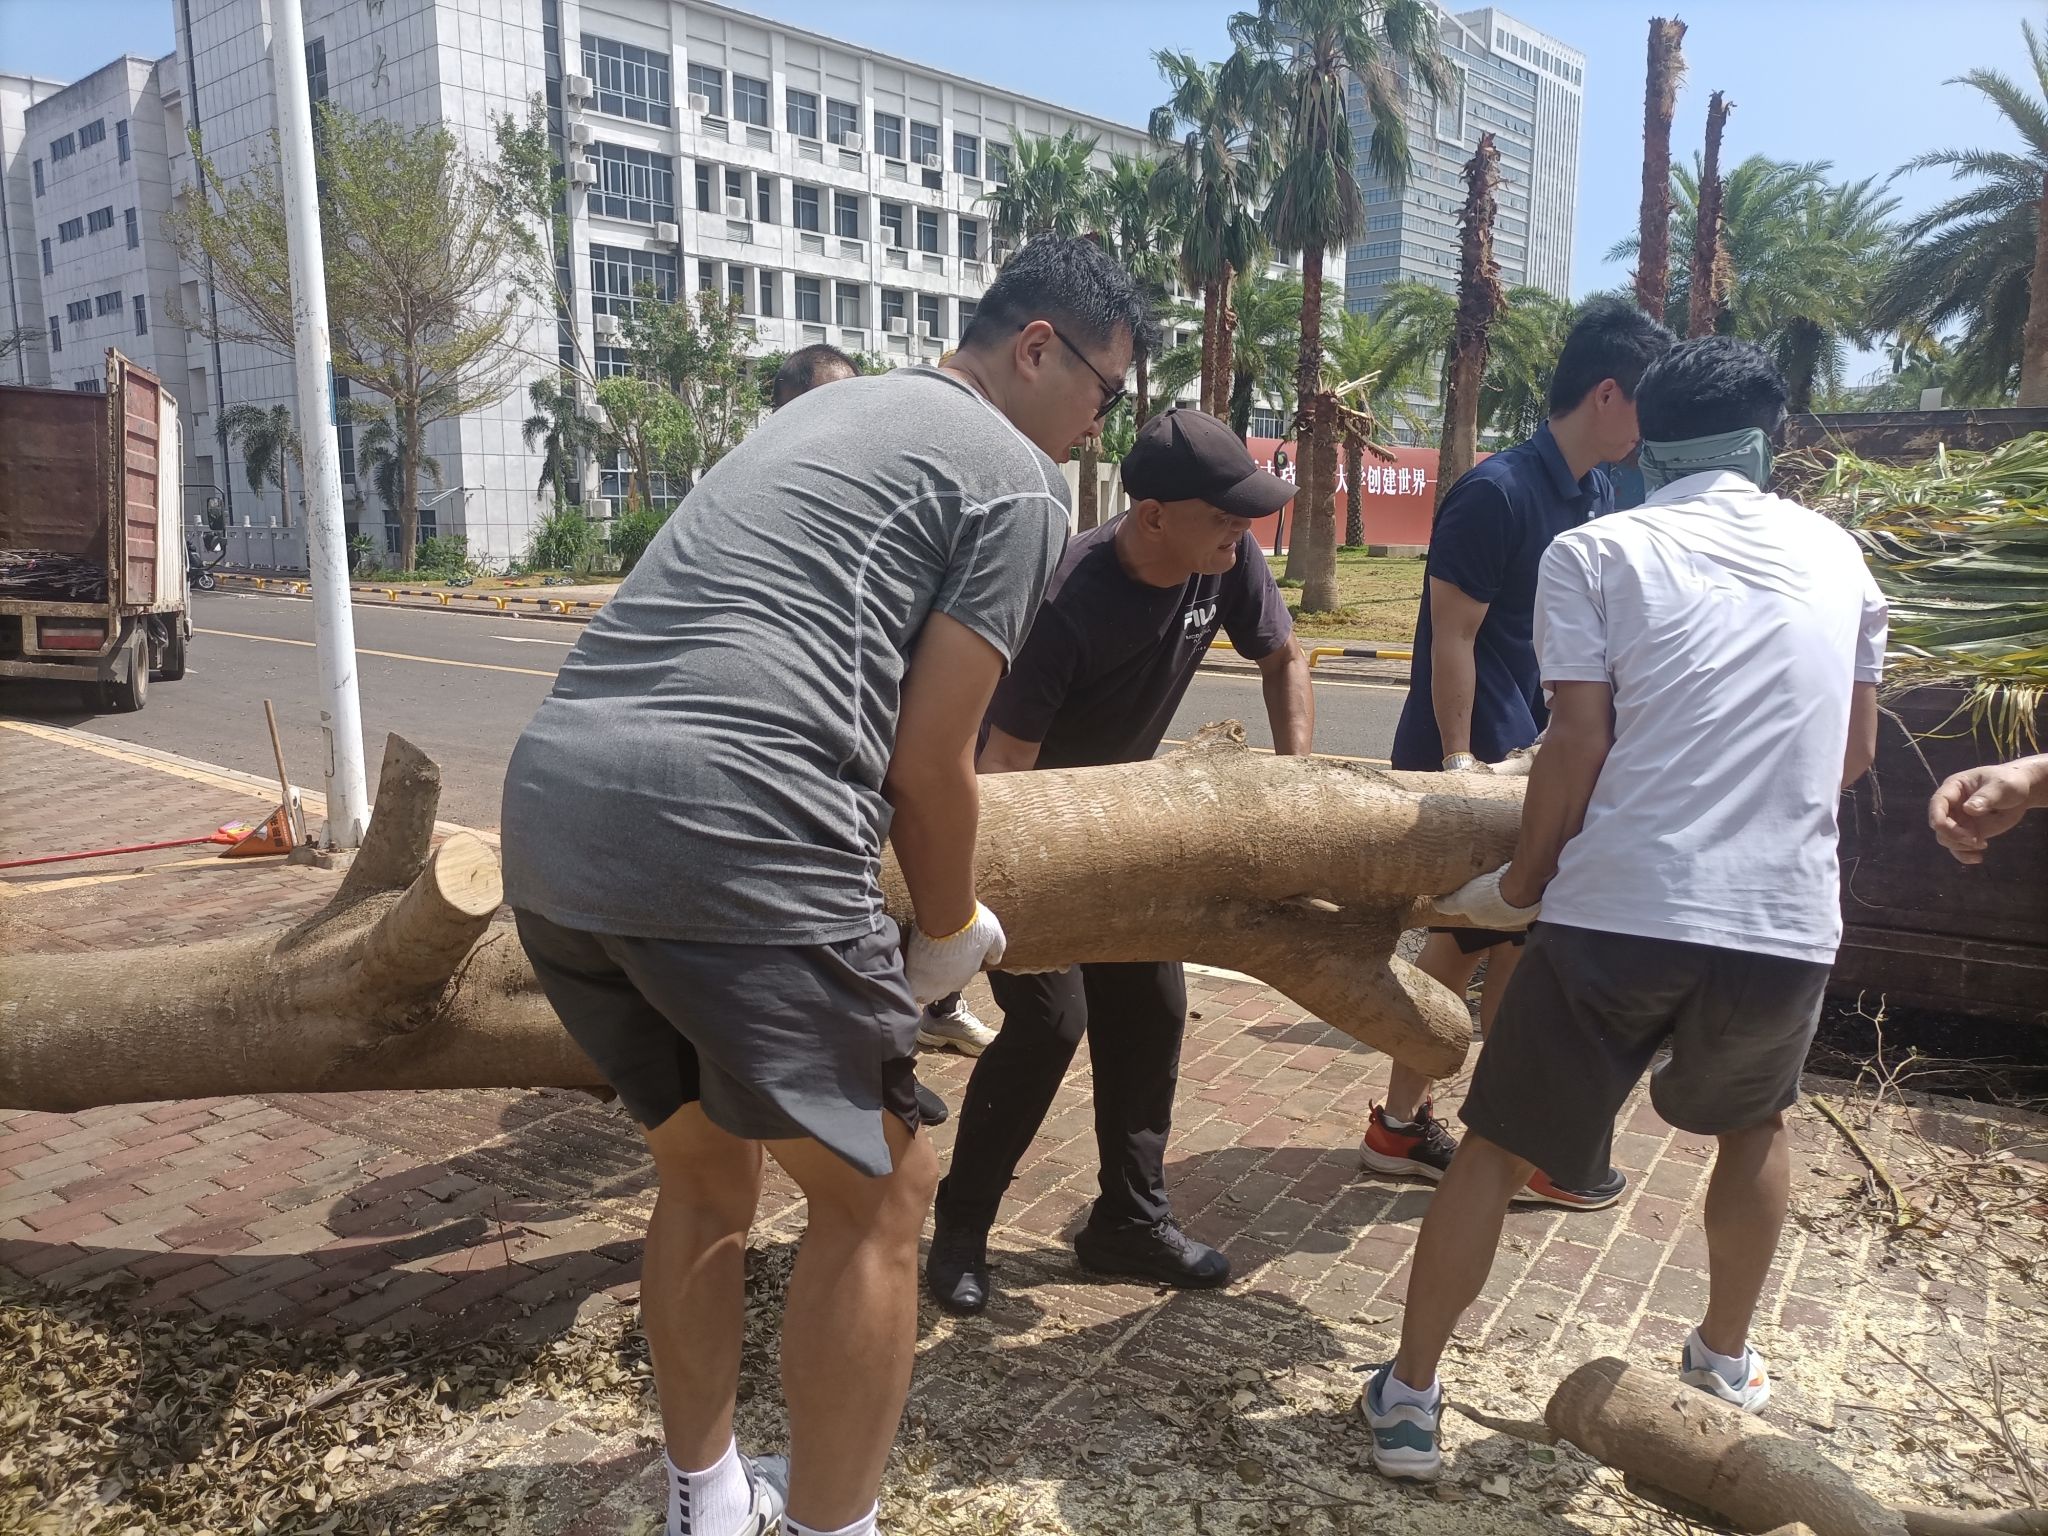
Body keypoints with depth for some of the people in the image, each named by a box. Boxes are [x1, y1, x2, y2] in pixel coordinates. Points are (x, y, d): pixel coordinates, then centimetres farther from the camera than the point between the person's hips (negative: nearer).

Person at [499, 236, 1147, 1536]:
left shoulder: (829, 409, 29)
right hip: (730, 840, -9)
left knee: (705, 1167, 25)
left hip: (550, 810, 9)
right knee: (877, 1197, 10)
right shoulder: (1018, 480, 5)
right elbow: (929, 763, -1)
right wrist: (949, 933, 17)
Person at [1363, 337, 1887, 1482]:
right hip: (1789, 921, 4)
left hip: (1620, 913, -3)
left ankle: (1411, 1398, 18)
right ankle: (1726, 1363, 45)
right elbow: (1854, 755, 19)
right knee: (1756, 1124, 31)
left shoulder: (1596, 552, 2)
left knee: (1499, 1148, 11)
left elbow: (1579, 743, -6)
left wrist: (1523, 884, 6)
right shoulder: (1836, 554, 13)